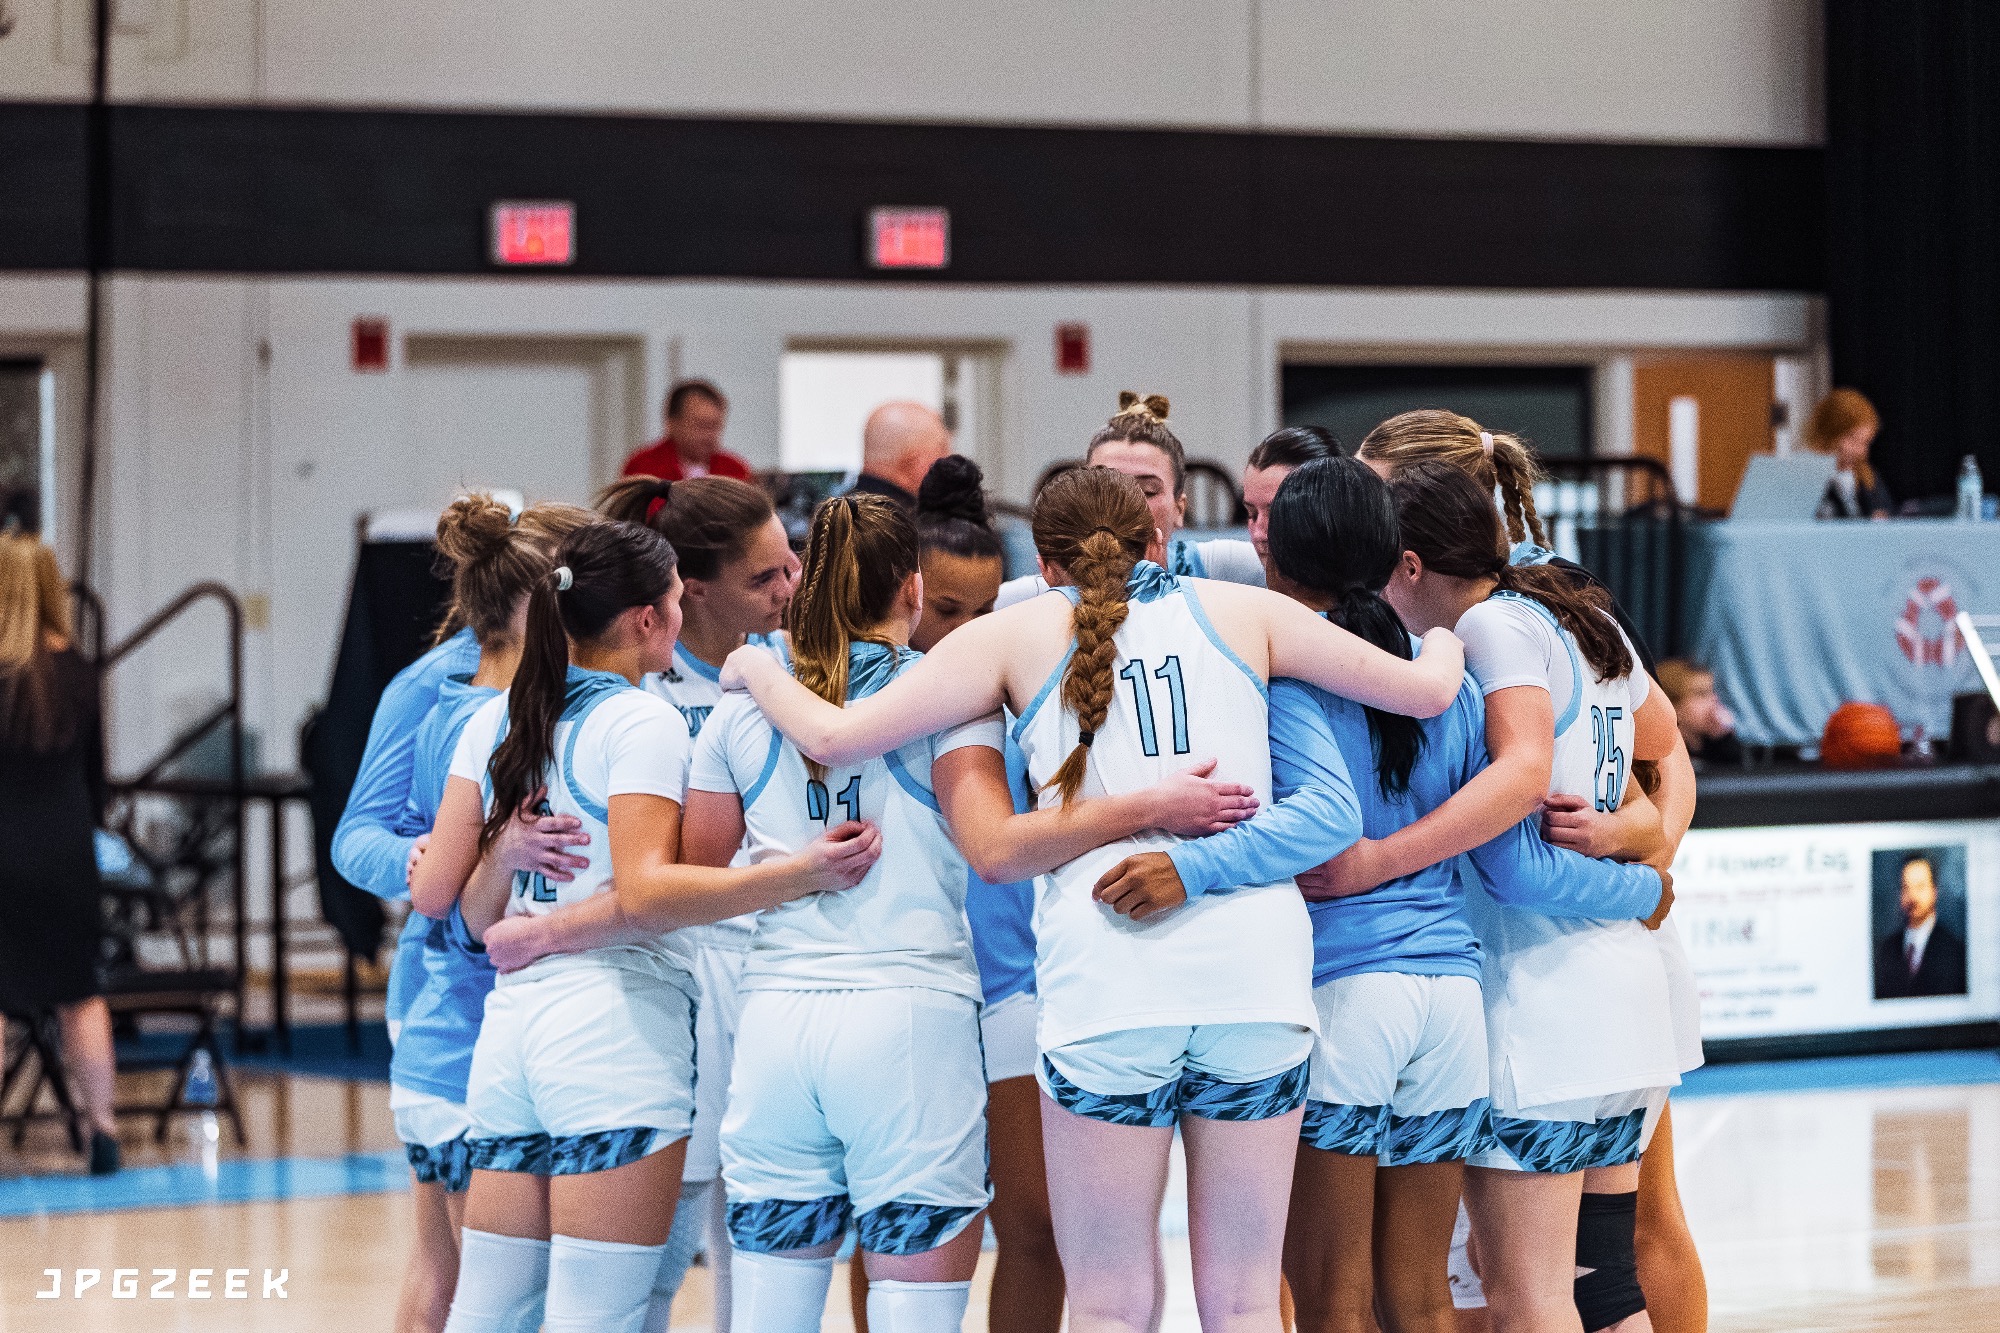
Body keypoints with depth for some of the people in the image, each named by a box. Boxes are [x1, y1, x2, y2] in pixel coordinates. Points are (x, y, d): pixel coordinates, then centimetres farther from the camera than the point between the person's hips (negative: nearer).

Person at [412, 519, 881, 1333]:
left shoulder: (494, 722, 14)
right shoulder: (642, 722, -6)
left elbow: (436, 891, 11)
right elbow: (643, 892, -20)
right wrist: (803, 874, -24)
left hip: (509, 1022, 7)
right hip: (616, 1025, -7)